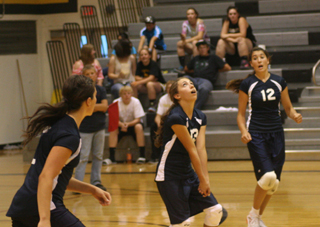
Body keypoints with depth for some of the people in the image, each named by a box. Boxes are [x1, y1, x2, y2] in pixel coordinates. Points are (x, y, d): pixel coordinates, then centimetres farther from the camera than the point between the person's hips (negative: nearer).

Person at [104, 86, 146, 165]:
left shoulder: (135, 102, -16)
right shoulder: (116, 102, -13)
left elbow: (137, 119, -17)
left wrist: (128, 124, -37)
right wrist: (122, 125, -36)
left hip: (133, 123, -1)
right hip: (121, 124, 1)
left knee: (139, 126, -34)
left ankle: (142, 155, -29)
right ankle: (111, 157, -31)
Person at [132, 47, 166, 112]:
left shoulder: (153, 64, -16)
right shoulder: (139, 64, 0)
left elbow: (151, 78, -29)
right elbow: (136, 78, -5)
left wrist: (139, 82, -38)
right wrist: (146, 80, -22)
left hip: (159, 85, -5)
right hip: (145, 87, 5)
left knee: (149, 84, -40)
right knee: (133, 84, -20)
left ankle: (152, 106, -29)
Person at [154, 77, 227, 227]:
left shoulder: (200, 117, 5)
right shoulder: (176, 117, -21)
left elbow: (201, 149, -4)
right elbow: (192, 150, -18)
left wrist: (206, 179, -13)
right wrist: (202, 179, -14)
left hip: (188, 173, 8)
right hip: (169, 176, -8)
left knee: (216, 211, 3)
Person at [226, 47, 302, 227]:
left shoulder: (279, 82, 5)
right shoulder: (247, 84, -3)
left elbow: (288, 107, 13)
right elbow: (241, 113, 3)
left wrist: (295, 115, -9)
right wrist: (243, 131, -14)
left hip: (276, 134, 4)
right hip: (256, 135, -4)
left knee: (274, 182, 4)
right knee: (268, 176, -21)